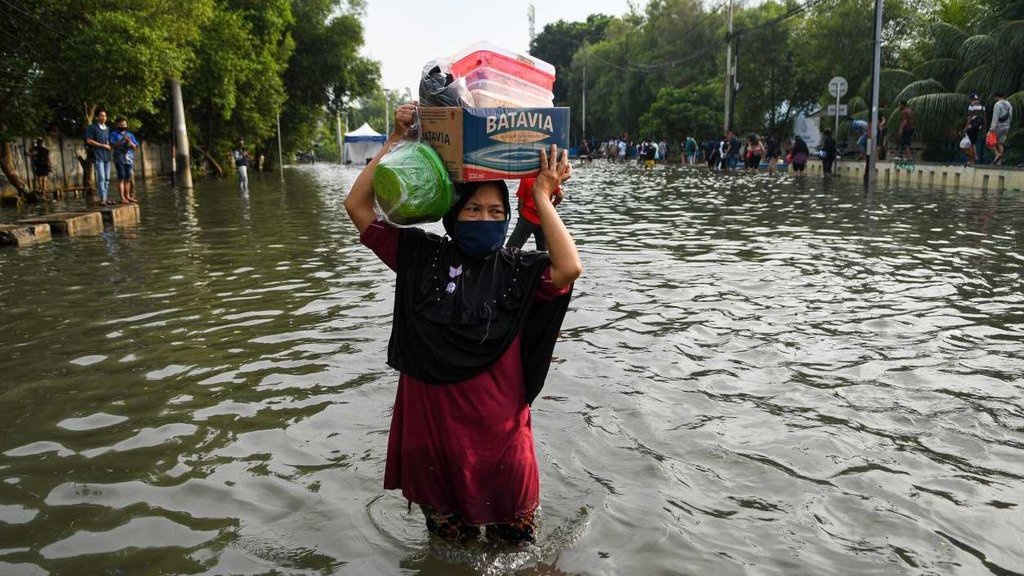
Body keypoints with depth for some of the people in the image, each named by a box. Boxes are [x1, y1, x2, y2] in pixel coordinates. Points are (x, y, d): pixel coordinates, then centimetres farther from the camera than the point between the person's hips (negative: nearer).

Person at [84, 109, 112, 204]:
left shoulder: (107, 128, 18)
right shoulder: (92, 127, 0)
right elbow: (88, 141, -7)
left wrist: (109, 146, 6)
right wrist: (103, 145, -9)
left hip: (107, 156, 6)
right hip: (97, 155, -6)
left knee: (107, 178, 5)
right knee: (101, 177, -12)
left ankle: (105, 198, 9)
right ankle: (102, 199, -13)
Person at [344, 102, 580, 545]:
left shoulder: (518, 270, -5)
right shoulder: (421, 255, -1)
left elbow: (569, 268, -25)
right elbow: (357, 205, -1)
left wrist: (542, 197, -18)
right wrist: (397, 141, -5)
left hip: (497, 422, -1)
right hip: (430, 421, 2)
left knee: (515, 544, 15)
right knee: (448, 541, 22)